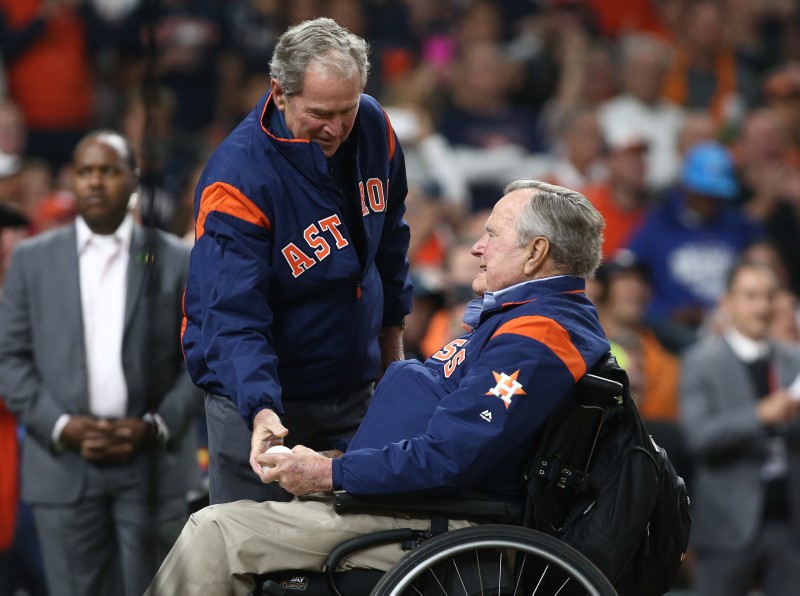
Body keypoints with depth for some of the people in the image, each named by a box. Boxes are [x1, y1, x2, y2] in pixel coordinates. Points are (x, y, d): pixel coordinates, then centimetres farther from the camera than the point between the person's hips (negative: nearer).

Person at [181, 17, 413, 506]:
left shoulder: (372, 127, -6)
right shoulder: (239, 178, -25)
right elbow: (235, 317, -30)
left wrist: (392, 333, 20)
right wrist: (261, 410, -44)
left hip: (354, 389, 5)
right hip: (258, 393, -5)